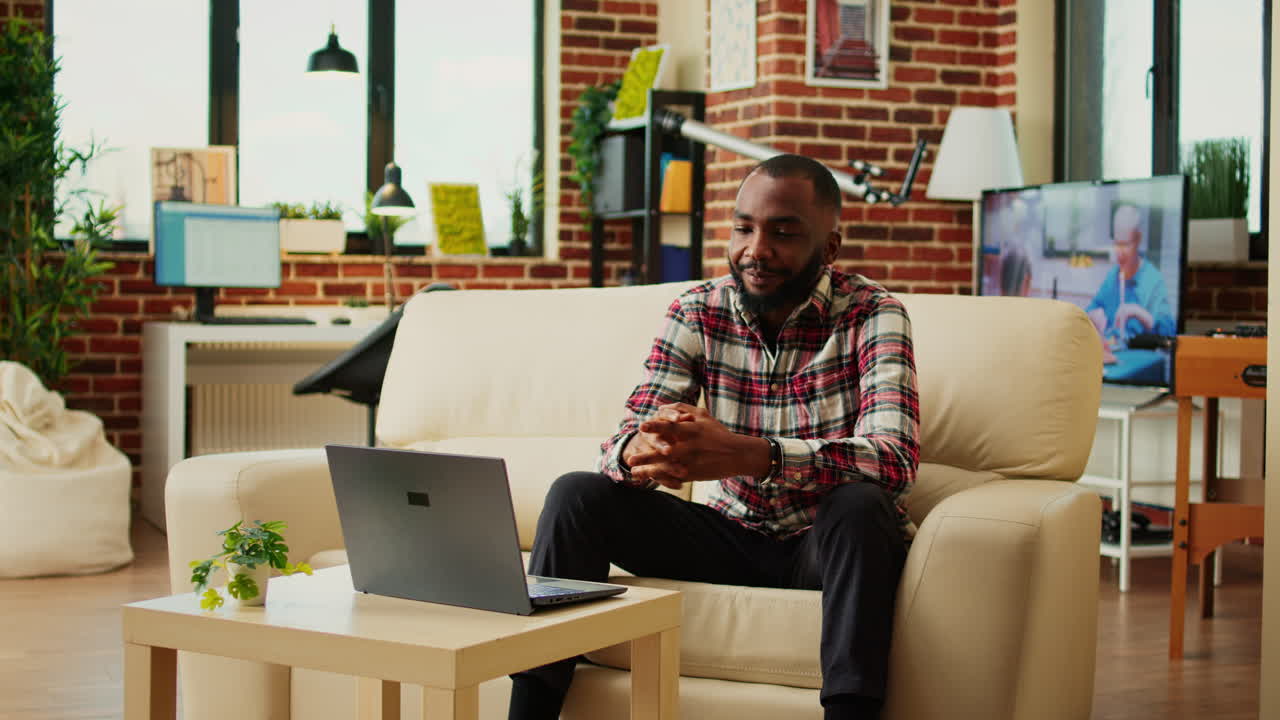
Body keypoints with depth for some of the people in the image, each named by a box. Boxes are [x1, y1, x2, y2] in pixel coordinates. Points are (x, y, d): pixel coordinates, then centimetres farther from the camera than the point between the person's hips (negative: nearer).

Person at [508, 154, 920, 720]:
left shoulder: (871, 315, -13)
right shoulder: (696, 313, -3)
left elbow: (895, 459, -29)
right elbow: (620, 448, -10)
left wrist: (747, 455, -45)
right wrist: (639, 451, -38)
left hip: (827, 545, -3)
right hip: (731, 536, 4)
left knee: (861, 504, -36)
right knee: (576, 495, -14)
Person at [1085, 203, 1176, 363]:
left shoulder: (1154, 280, -3)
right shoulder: (1112, 276, 15)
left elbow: (1169, 331, -10)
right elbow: (1091, 310, 22)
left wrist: (1139, 313, -23)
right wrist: (1094, 315, 0)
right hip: (1107, 353, 6)